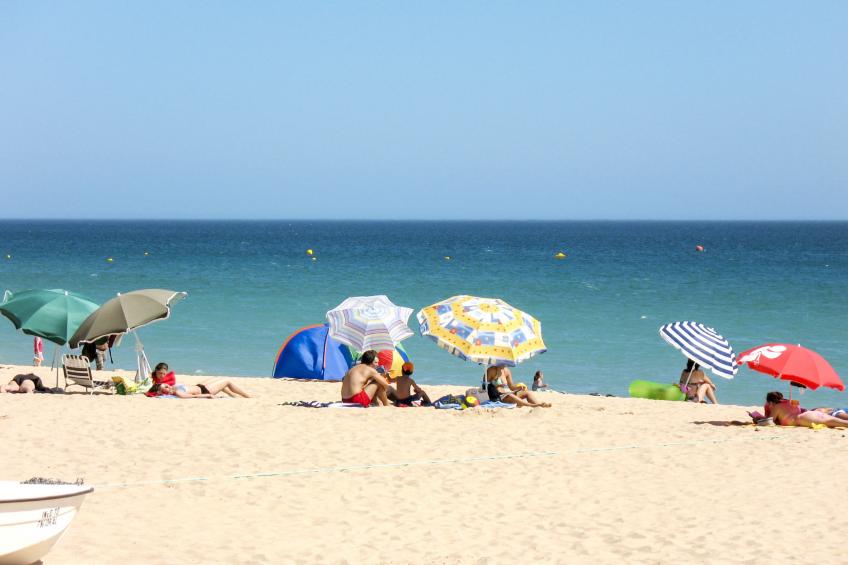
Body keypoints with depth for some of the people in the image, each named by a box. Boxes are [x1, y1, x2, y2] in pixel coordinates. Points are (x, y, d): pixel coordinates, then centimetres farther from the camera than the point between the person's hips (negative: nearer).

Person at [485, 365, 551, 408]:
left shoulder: (506, 371, 14)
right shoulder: (491, 370, -6)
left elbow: (511, 387, 18)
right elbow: (485, 385, -12)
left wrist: (519, 387, -3)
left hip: (506, 393, 8)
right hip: (497, 397, -8)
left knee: (527, 392, -11)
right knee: (510, 396, -38)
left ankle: (539, 404, -37)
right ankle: (531, 405, -56)